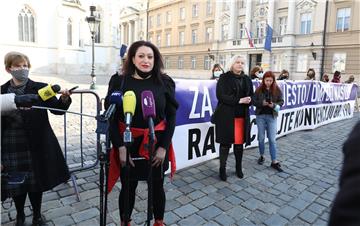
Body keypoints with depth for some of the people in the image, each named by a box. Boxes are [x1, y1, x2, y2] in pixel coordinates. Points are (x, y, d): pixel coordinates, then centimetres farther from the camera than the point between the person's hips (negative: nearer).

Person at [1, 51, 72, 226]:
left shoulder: (40, 88, -4)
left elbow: (57, 109, -9)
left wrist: (64, 99, -32)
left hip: (35, 145, -1)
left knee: (36, 182, 12)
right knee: (15, 184, 14)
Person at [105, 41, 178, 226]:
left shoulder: (164, 82, -3)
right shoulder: (119, 81, -6)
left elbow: (171, 116, -2)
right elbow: (111, 117, -6)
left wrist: (164, 146, -8)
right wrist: (120, 147, -13)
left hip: (157, 143, 1)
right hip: (129, 144, -1)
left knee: (157, 185, 17)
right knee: (128, 187, 15)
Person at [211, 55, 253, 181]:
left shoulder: (247, 79, 12)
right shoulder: (224, 78, -4)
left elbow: (251, 95, 16)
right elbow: (221, 95, -14)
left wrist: (248, 100, -9)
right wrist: (239, 100, -18)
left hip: (242, 116, 5)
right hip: (226, 116, -4)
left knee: (239, 143, 11)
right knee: (225, 143, 2)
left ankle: (239, 168, 28)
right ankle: (222, 169, 17)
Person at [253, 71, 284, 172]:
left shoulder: (277, 90, -1)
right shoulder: (259, 89, -1)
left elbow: (281, 101, 1)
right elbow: (254, 101, 0)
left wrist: (274, 105, -18)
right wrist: (261, 103, -18)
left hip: (272, 116, -1)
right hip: (260, 115, 1)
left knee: (272, 139, -1)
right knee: (261, 138, 10)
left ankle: (274, 161, 5)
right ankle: (261, 156, 29)